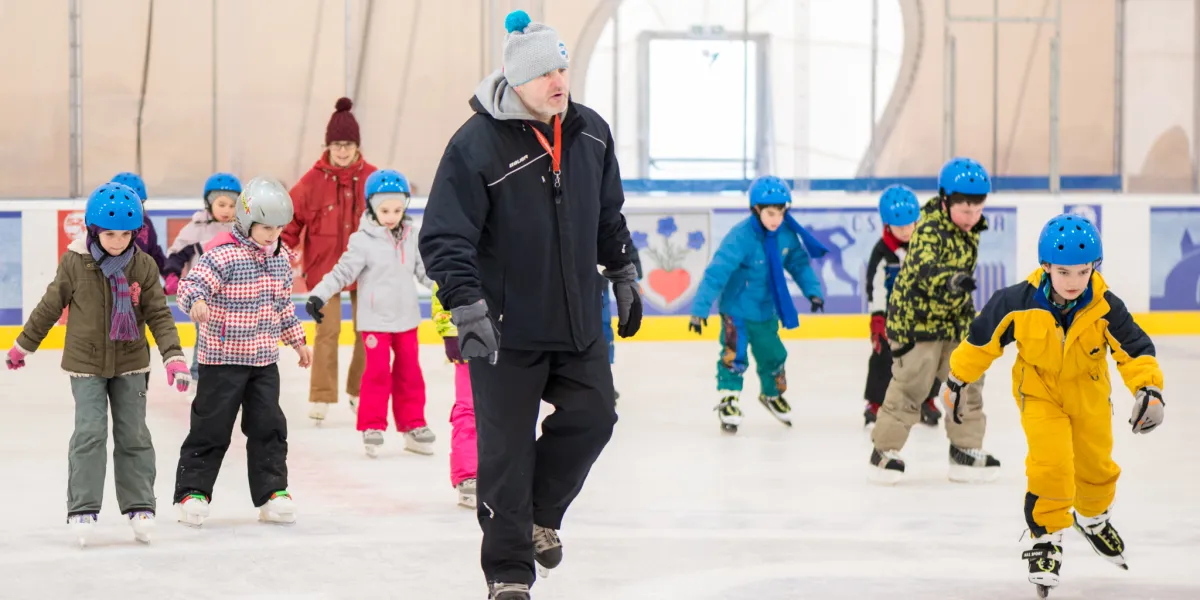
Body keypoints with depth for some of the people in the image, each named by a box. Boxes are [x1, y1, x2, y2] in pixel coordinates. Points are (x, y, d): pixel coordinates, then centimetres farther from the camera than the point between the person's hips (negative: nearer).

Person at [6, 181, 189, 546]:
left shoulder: (143, 267, -7)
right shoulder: (75, 263, -10)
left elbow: (159, 314, -5)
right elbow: (50, 306, 1)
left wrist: (173, 356, -17)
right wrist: (23, 346, 10)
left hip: (130, 365, 2)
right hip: (86, 364, -1)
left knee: (133, 435, 6)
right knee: (90, 433, -9)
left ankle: (139, 506, 15)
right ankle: (82, 509, -3)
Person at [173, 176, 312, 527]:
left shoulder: (281, 256, 7)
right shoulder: (223, 254, -17)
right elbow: (191, 284, -25)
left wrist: (297, 340, 23)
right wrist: (196, 302, -47)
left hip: (264, 359, 6)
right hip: (223, 358, -6)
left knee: (269, 427, 7)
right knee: (212, 428, 0)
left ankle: (271, 492, 14)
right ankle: (193, 491, 9)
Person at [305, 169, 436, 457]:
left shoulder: (410, 238, 5)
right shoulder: (363, 241, -11)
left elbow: (424, 269, 16)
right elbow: (342, 272, -13)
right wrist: (318, 295, -20)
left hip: (406, 318, 5)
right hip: (375, 320, -5)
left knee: (409, 372, 10)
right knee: (378, 372, -6)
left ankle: (413, 425, 18)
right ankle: (372, 427, 3)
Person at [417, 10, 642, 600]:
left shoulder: (590, 132, 1)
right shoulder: (476, 145, -19)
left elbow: (608, 214, 17)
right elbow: (443, 237, -20)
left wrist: (623, 275, 19)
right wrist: (467, 307, -30)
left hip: (578, 319, 6)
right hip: (507, 328, -6)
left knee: (593, 416, 6)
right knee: (506, 449, 0)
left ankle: (540, 515, 31)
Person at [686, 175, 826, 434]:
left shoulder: (787, 234, -11)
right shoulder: (740, 237, -29)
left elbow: (799, 263, 6)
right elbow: (716, 272, -30)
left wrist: (813, 291, -2)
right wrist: (699, 309, -32)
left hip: (766, 309, 6)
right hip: (736, 308, -6)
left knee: (772, 354, 17)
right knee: (734, 354, -14)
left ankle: (772, 394, 40)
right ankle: (728, 399, 0)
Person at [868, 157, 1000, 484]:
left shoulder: (970, 232, 6)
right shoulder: (930, 230, -21)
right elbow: (924, 268, -38)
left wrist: (967, 309, 29)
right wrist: (951, 280, -57)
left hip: (954, 322, 8)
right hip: (916, 320, -8)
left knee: (967, 384, 7)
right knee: (909, 387, -4)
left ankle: (966, 450, 18)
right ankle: (885, 450, 10)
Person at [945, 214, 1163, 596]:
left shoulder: (1105, 307, -26)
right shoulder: (1018, 303, -27)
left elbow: (1135, 348, -23)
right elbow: (982, 338, -12)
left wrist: (1149, 389, -40)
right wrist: (959, 379, -1)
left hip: (1088, 391, 2)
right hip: (1039, 389, -2)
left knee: (1096, 466, 16)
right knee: (1050, 463, -19)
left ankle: (1093, 519, 48)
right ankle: (1047, 539, 0)